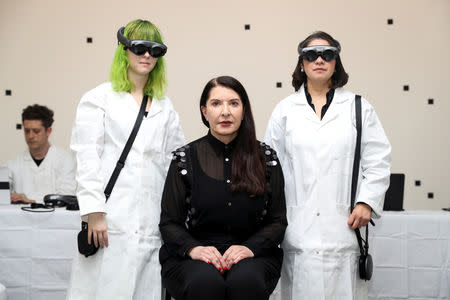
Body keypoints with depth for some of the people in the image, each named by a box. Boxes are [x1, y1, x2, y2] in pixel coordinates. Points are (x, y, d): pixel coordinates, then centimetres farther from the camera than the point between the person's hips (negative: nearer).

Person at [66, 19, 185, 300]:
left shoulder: (165, 106, 18)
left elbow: (175, 159, 17)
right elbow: (87, 157, -2)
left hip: (153, 222, 4)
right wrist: (94, 213, -11)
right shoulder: (99, 98, 6)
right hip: (111, 220, -3)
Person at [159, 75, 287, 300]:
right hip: (193, 257, 0)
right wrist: (193, 248, -16)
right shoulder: (185, 158, 5)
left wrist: (250, 248, -13)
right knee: (206, 281, -33)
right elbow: (169, 223, 3)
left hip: (253, 254, 1)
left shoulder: (266, 158, 7)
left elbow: (277, 222, 6)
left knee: (246, 280, -33)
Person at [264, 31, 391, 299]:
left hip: (344, 223, 0)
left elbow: (378, 159, 6)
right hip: (299, 226, 1)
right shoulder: (285, 110, 12)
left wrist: (366, 202, -5)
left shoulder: (359, 108, 11)